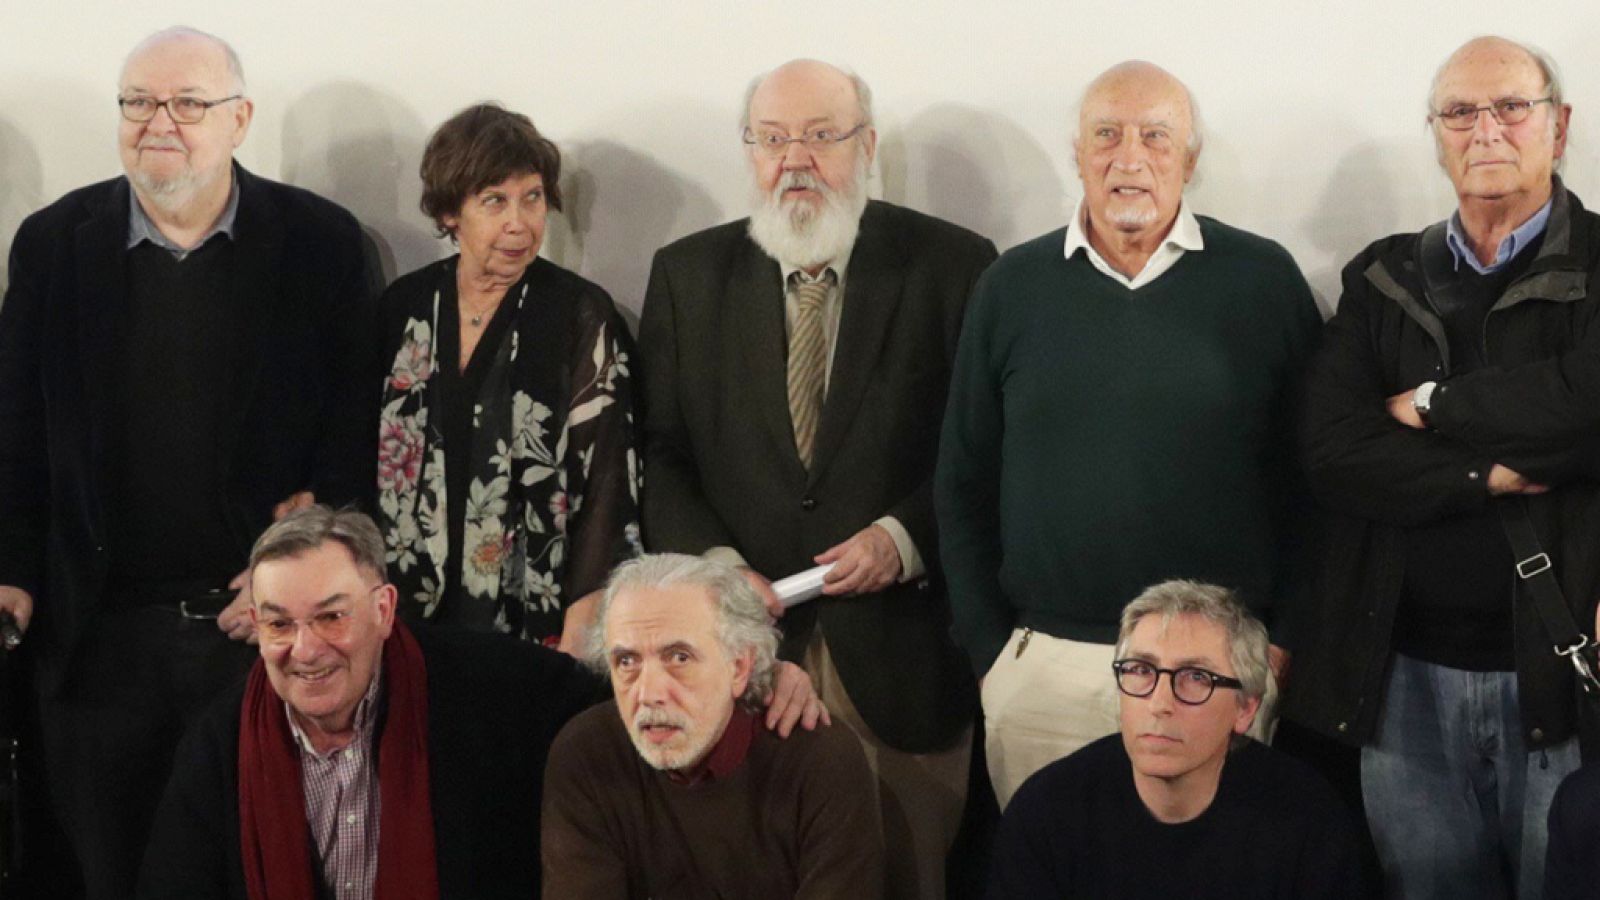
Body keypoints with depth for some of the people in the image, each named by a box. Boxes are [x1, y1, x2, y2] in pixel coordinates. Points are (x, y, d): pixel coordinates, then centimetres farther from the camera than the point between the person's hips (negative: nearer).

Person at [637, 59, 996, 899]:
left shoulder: (952, 265, 0)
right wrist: (714, 562, -9)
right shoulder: (687, 274, 7)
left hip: (901, 647, -1)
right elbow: (657, 452, 6)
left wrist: (906, 537, -14)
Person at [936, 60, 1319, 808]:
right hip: (1042, 665, 1)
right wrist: (989, 646, 4)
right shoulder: (1013, 285, 6)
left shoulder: (1263, 279, 2)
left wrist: (1283, 639, -2)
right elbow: (962, 482, 9)